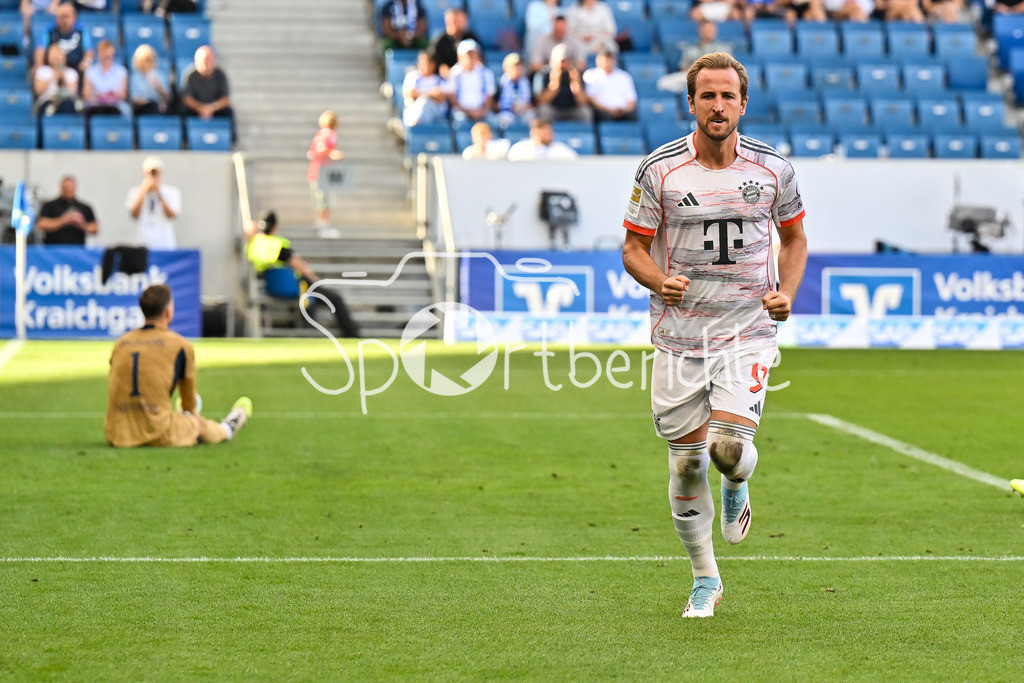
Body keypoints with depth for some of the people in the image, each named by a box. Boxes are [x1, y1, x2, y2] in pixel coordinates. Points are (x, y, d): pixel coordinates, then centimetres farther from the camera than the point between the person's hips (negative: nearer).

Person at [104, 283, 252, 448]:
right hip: (159, 435, -4)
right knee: (201, 425, 25)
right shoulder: (181, 345, 0)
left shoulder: (121, 342, 10)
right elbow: (188, 397, 11)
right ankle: (227, 429, 57)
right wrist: (192, 416, 35)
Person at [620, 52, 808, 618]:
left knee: (729, 446, -19)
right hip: (679, 332, 1)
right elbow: (634, 248, 2)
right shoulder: (659, 169, -5)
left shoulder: (773, 169, -1)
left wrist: (787, 291, -3)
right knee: (686, 462, 3)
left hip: (747, 328, -1)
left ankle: (736, 487, 20)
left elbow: (793, 237, 14)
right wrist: (660, 281, -19)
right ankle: (705, 580, 23)